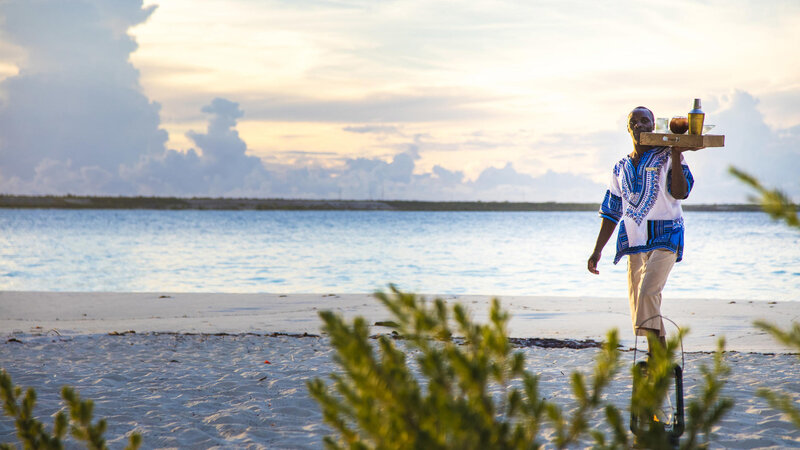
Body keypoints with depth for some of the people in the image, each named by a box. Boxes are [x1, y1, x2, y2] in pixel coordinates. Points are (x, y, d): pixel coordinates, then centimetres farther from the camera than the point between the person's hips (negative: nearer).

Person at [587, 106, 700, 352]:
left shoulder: (667, 157, 2)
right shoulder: (621, 168, 17)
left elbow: (680, 192, -14)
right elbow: (611, 213, 19)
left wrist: (676, 155, -20)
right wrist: (597, 250, 14)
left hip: (664, 239, -6)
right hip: (634, 242, 6)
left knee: (647, 292, -22)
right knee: (638, 298, 2)